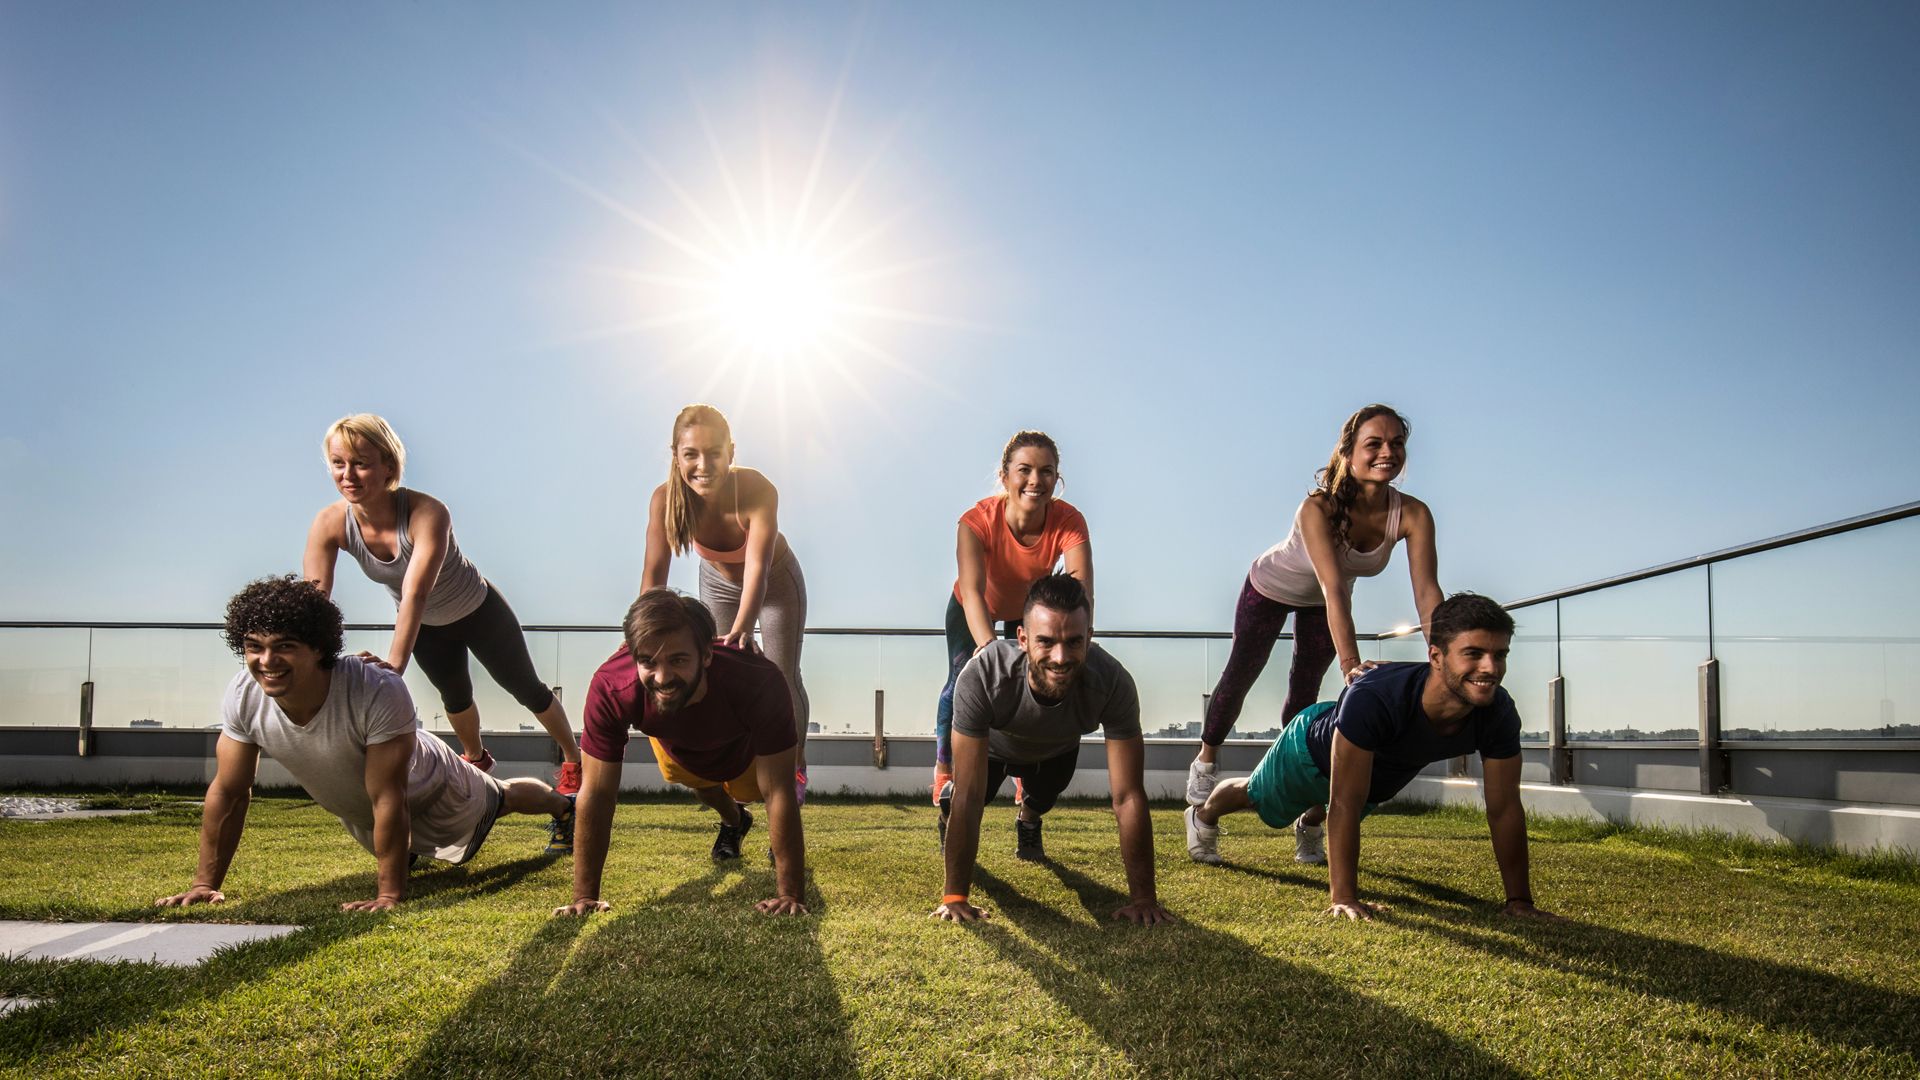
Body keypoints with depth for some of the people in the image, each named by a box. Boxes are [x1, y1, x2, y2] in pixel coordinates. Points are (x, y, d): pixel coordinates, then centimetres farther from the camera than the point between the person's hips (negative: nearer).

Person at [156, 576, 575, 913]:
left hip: (428, 790, -4)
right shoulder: (242, 698, -32)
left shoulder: (379, 692, -48)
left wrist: (390, 895, -35)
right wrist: (205, 883, -17)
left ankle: (564, 806, 58)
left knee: (500, 800, 27)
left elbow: (388, 800, -40)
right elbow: (228, 793, -19)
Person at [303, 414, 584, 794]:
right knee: (455, 697, 27)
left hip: (479, 612, -4)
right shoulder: (329, 526, -26)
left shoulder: (427, 513, -39)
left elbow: (416, 594, -51)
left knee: (527, 690, 12)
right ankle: (476, 758, 57)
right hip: (426, 626, 5)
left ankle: (573, 760, 36)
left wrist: (395, 663, -63)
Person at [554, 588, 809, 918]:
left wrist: (790, 896, -41)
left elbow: (778, 794, -43)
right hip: (675, 743, 2)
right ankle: (734, 822, 57)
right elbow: (597, 794, -36)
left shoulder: (760, 684, -49)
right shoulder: (609, 689, -45)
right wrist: (585, 896, -32)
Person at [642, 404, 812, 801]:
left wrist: (741, 630, -61)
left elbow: (757, 570, -47)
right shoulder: (666, 499, -31)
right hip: (717, 585, 3)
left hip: (776, 582, -3)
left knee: (783, 676, 3)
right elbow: (655, 573, -31)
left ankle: (795, 766, 25)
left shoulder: (758, 491, -40)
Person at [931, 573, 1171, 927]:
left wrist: (1143, 897, -37)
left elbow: (1129, 796, -38)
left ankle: (1028, 821, 53)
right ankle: (948, 820, 31)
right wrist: (955, 897, -41)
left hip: (1057, 751, 2)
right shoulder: (981, 677, -48)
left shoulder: (1113, 683, -44)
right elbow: (969, 796, -43)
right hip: (993, 745, -1)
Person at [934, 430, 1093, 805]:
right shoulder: (977, 521, -39)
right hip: (974, 611, -1)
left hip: (1031, 609, 2)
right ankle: (944, 766, 18)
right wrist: (988, 644, -70)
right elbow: (972, 592, -51)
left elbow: (1081, 587, -49)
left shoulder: (1068, 521, -36)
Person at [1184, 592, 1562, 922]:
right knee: (1257, 797, 28)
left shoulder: (1498, 713, -36)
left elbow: (1505, 809, -25)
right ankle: (1203, 816, 62)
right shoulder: (1374, 699, -51)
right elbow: (1345, 803, -46)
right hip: (1313, 749, -4)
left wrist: (1520, 899, -23)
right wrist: (1343, 897, -46)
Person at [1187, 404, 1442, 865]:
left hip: (1320, 605, 3)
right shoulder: (1319, 508, -42)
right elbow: (1333, 587, -50)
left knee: (1304, 695, 7)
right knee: (1240, 676, 14)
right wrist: (1350, 663, -60)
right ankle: (1205, 762, 40)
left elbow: (1426, 590, -37)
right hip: (1271, 587, -3)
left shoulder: (1412, 514, -32)